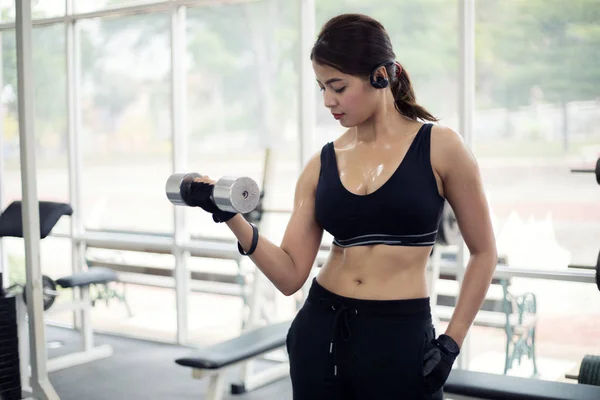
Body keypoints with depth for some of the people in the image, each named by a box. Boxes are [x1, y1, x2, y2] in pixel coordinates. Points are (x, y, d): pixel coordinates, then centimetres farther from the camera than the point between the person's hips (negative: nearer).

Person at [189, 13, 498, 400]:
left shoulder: (440, 147, -6)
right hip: (321, 333, 4)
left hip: (401, 339, -3)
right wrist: (233, 219, -12)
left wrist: (453, 340, -3)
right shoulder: (321, 164, 3)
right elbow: (290, 275, 0)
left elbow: (483, 252, 2)